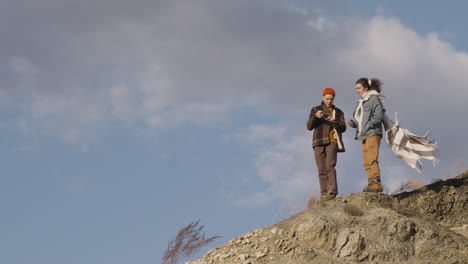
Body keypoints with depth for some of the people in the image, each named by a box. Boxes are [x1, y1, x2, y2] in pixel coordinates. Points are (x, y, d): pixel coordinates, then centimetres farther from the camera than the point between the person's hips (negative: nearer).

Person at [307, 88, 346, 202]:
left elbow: (343, 128, 8)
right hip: (319, 142, 1)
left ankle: (332, 191, -28)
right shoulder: (316, 110, 17)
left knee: (330, 165, -20)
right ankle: (324, 194, -5)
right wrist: (315, 117, -13)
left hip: (332, 141, -1)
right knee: (321, 169, -4)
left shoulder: (338, 112, 19)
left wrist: (335, 122, -13)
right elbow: (309, 127, 7)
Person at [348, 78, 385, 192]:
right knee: (366, 163, 4)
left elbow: (379, 115, -11)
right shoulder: (361, 102, 23)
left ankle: (376, 183, -21)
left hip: (373, 133, -9)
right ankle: (371, 183, 4)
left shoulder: (374, 98, -2)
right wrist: (353, 123, -1)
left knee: (372, 159, -17)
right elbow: (357, 118, 21)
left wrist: (368, 126, -17)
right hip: (364, 135, 9)